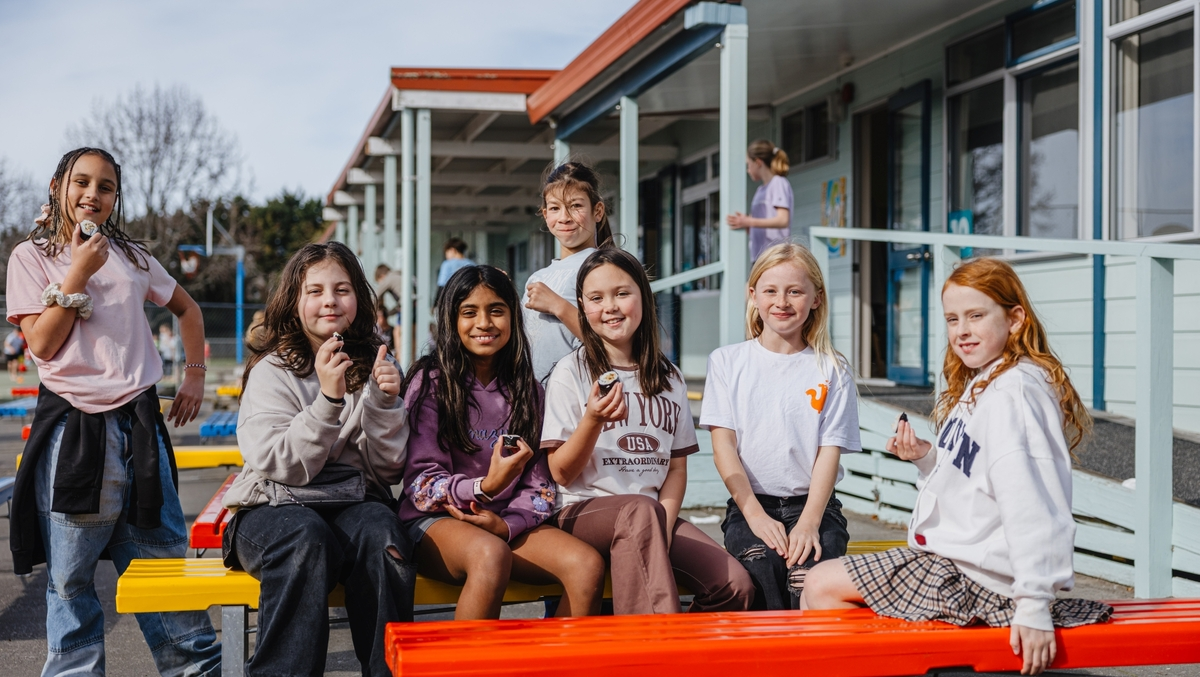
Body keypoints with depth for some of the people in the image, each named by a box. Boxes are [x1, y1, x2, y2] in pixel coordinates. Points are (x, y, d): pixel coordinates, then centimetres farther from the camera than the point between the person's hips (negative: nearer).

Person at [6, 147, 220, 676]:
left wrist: (195, 375, 18)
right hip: (70, 429, -2)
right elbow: (41, 344, -6)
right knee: (69, 576, 2)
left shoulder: (132, 256, 12)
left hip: (137, 425, 2)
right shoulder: (31, 256, 4)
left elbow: (188, 309, 26)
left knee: (165, 559, 5)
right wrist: (78, 274, -10)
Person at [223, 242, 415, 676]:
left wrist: (384, 401, -10)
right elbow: (284, 466, -11)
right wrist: (328, 398, -21)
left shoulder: (374, 366, 10)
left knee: (382, 539, -32)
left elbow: (387, 470, 6)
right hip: (276, 506, -2)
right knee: (308, 542, -36)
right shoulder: (271, 372, 1)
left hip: (355, 501, 2)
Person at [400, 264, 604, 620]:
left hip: (510, 522, 4)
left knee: (588, 564, -25)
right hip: (435, 521, -4)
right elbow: (421, 484, -6)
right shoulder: (430, 381, 0)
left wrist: (507, 523, -10)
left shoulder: (526, 388, 13)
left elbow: (540, 483, 12)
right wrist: (485, 487, -24)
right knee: (491, 554, -39)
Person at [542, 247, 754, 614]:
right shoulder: (571, 372, 2)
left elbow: (677, 467, 13)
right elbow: (561, 473, -2)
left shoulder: (668, 377, 14)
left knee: (736, 585, -21)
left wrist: (662, 525, -5)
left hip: (654, 515, 4)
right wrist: (593, 420, -19)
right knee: (640, 511, -39)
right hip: (584, 512, -4)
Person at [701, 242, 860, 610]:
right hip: (749, 505, 0)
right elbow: (723, 445, 1)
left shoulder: (832, 371, 9)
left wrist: (809, 522, -15)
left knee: (809, 573, -30)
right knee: (761, 563, -32)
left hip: (813, 506, 0)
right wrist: (756, 515, -12)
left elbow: (829, 451, 1)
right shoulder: (727, 362, 9)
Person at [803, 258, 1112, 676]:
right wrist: (927, 458, 2)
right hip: (951, 558, 11)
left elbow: (1033, 507, -26)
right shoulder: (979, 385, 15)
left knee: (823, 586, -8)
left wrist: (1034, 607, -28)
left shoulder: (1014, 392, -20)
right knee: (822, 583, 15)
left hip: (977, 578, -11)